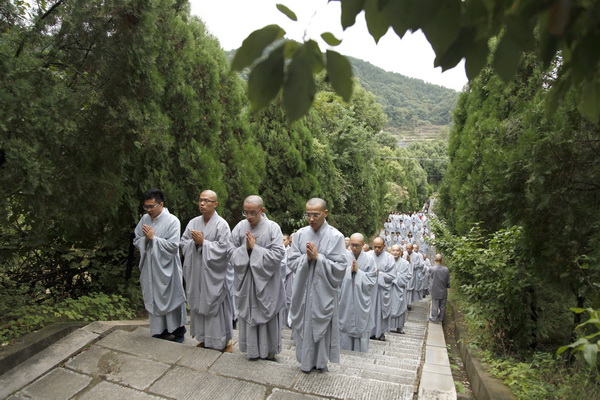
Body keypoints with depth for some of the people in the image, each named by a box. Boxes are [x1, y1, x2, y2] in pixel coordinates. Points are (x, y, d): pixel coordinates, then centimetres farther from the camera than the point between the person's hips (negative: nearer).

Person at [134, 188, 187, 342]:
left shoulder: (172, 221, -14)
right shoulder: (144, 219, 4)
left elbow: (173, 246, -20)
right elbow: (136, 241, 8)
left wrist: (153, 238, -19)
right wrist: (146, 239, -13)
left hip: (166, 269, -5)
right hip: (149, 268, 5)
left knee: (171, 299, 6)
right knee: (154, 300, 14)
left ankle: (178, 332, 22)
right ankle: (159, 330, 31)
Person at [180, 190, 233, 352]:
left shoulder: (222, 224, -9)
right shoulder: (193, 223, 7)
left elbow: (223, 248, -15)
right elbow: (183, 244, 9)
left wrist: (203, 242, -16)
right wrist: (194, 242, -11)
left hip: (213, 273, -5)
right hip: (196, 270, 5)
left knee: (215, 305, 1)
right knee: (199, 304, 13)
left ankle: (225, 341, 16)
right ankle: (205, 338, 30)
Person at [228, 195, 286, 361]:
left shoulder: (273, 228, -10)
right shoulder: (240, 227, -1)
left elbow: (278, 254, -17)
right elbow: (231, 252, 0)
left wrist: (255, 248, -18)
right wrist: (245, 248, -17)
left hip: (266, 281, -2)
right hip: (246, 280, 3)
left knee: (267, 314, 10)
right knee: (248, 314, 11)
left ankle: (269, 350, 28)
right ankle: (253, 349, 29)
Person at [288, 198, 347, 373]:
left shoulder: (336, 236, -10)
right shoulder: (300, 234, 0)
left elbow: (340, 267, -13)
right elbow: (292, 261, 1)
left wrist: (318, 257, -20)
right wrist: (306, 258, -17)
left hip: (323, 291, -3)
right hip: (303, 290, 3)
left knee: (321, 325, 9)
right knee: (304, 324, 13)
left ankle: (320, 361, 30)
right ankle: (306, 360, 33)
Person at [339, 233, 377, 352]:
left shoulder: (369, 260, -3)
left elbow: (372, 281, -7)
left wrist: (358, 271, -13)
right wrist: (350, 270, -17)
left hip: (361, 301, -1)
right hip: (345, 300, 1)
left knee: (361, 327, 7)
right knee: (345, 325, 9)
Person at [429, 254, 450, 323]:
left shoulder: (432, 268, -20)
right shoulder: (446, 269, -11)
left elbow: (431, 278, -6)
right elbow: (448, 281, -2)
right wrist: (447, 287, 16)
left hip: (435, 291, -2)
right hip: (443, 291, 2)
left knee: (435, 305, 9)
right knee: (442, 306, 16)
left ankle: (434, 318, 18)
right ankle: (441, 318, 28)